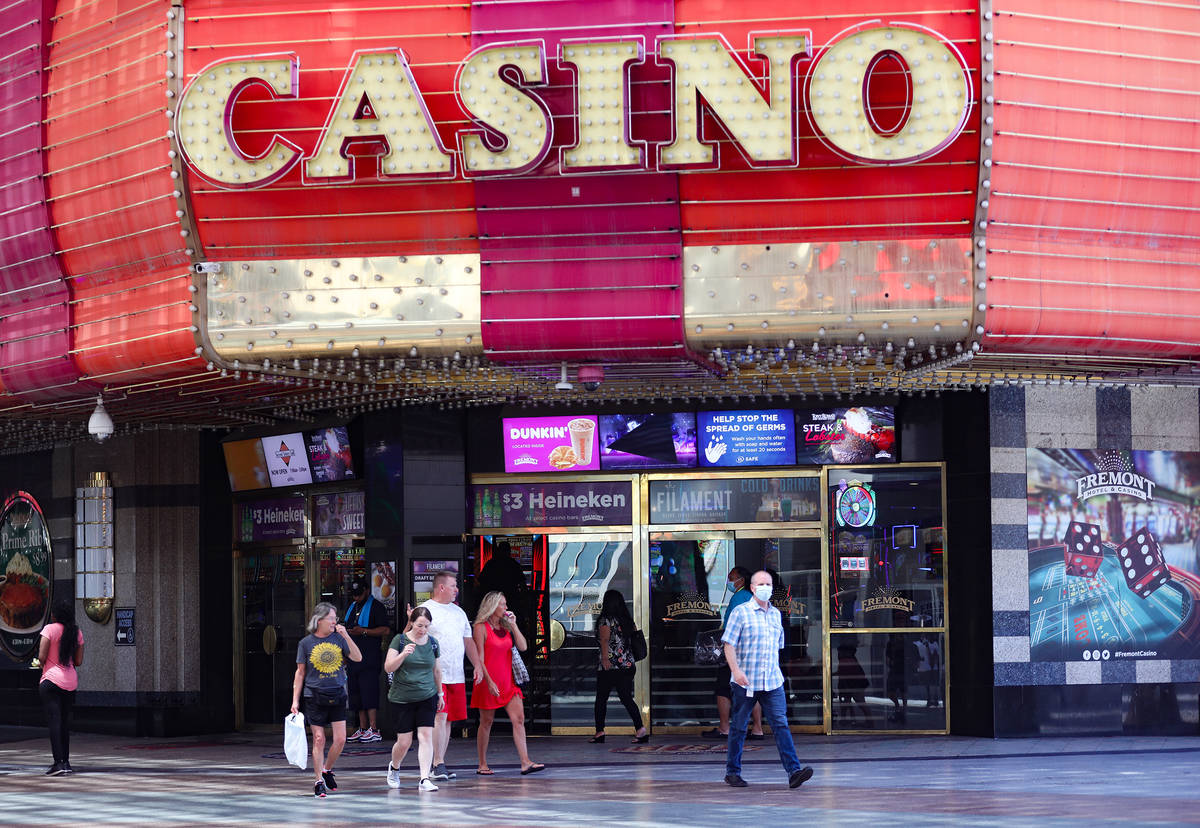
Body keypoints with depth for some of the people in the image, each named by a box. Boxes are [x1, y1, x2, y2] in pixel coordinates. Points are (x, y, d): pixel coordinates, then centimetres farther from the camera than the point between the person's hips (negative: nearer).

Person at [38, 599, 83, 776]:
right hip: (71, 681, 5)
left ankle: (59, 762, -16)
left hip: (51, 679, -5)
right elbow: (79, 661, 8)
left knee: (54, 721, -8)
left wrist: (44, 665, 8)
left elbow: (41, 657, -13)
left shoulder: (50, 629, -9)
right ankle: (65, 762, 19)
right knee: (65, 721, 14)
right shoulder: (77, 632, 6)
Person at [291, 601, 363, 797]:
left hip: (337, 695, 2)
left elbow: (357, 658, -3)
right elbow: (300, 673, 5)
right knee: (319, 739, -2)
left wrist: (346, 636, -12)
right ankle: (319, 781, 6)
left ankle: (327, 769, 24)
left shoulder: (338, 638, 5)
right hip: (315, 696, -2)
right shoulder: (306, 643, 0)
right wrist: (295, 700, 2)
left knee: (340, 739, -1)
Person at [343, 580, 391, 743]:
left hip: (370, 658, -8)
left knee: (369, 694, -12)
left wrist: (364, 631, -19)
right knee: (358, 695, 7)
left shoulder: (376, 607, -3)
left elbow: (385, 630, -13)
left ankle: (374, 730, -12)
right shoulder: (352, 608, 22)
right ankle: (363, 729, 11)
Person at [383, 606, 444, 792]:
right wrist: (403, 654, -26)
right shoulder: (400, 640, -5)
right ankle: (394, 767, 32)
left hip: (427, 698, 3)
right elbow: (388, 667, -11)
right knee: (404, 741, 1)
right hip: (402, 699, -3)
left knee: (426, 736, -10)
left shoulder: (432, 643, 6)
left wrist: (440, 694, 22)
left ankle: (425, 779, -11)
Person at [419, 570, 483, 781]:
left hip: (456, 675, 7)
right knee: (439, 717, -14)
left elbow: (468, 641, 22)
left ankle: (440, 764, 12)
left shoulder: (458, 612, 18)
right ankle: (438, 764, -13)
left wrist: (477, 665, 14)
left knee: (448, 720, 7)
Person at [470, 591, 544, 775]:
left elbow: (523, 647, 4)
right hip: (489, 682, -5)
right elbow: (479, 658, -10)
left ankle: (525, 763, -10)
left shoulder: (506, 627, 12)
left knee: (519, 719, -6)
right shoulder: (481, 627, -6)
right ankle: (482, 765, 13)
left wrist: (513, 625, 0)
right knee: (486, 722, 3)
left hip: (508, 682, 6)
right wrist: (489, 681, -18)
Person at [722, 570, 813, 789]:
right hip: (745, 682, -4)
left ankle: (793, 771, -15)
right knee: (738, 728, 6)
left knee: (781, 724, -7)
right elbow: (729, 644, -8)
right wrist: (736, 670, -20)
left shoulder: (776, 614, 14)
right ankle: (732, 772, 18)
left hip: (772, 681, 4)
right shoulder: (740, 613, -3)